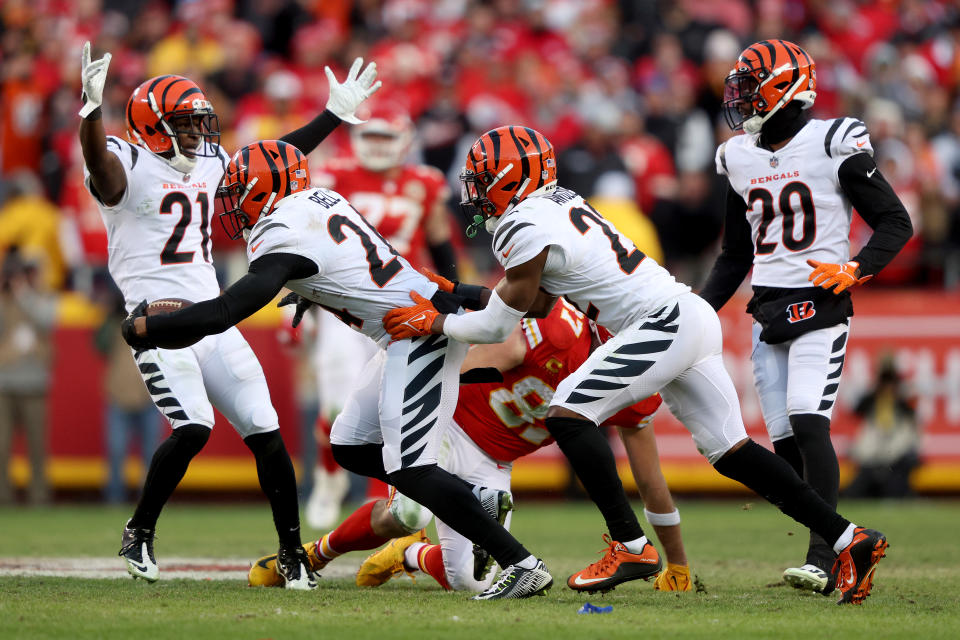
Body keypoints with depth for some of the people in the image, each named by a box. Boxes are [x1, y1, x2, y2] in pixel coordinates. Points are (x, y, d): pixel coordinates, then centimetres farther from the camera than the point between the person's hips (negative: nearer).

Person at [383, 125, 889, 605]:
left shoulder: (525, 228, -12)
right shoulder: (558, 204, 16)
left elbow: (498, 326, -5)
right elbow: (532, 295, 27)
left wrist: (434, 323, 8)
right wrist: (453, 294, 23)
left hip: (662, 324, -10)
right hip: (691, 317, 10)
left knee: (568, 414, -10)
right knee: (728, 449, 9)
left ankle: (631, 547, -10)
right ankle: (848, 540, 8)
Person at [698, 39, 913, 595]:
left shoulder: (834, 144, -6)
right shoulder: (740, 158, 13)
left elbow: (896, 224, -4)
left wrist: (855, 270, -20)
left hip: (820, 309, -6)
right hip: (768, 314, 6)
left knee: (808, 423, -20)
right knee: (785, 442, -1)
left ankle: (824, 560, -22)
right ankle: (833, 556, 6)